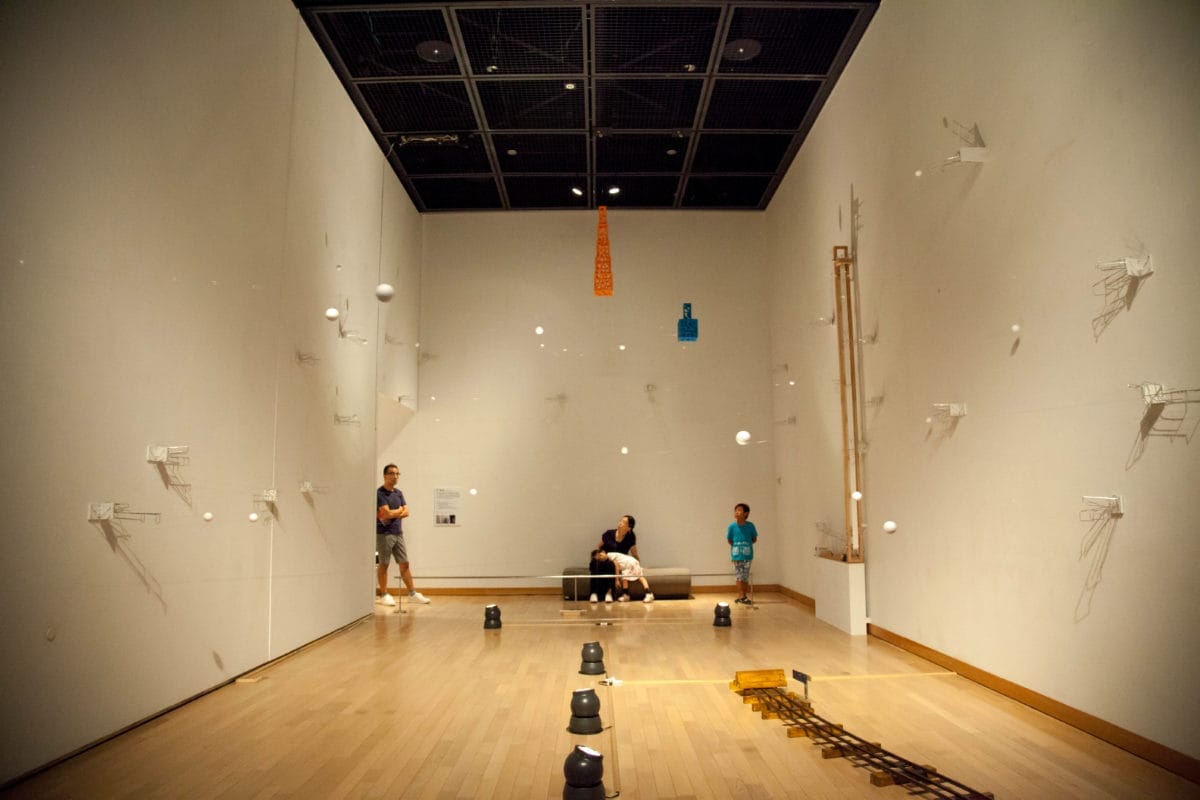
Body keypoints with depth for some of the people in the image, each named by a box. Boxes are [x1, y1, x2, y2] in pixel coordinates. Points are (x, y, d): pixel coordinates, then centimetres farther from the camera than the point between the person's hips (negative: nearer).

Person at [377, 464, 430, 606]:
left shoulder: (399, 493, 13)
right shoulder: (379, 493, -10)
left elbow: (406, 512, 5)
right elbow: (387, 513, -18)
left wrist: (393, 514, -11)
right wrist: (400, 510, -1)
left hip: (398, 533, 7)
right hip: (384, 534, -7)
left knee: (404, 564, 6)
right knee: (384, 564, 3)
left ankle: (412, 594, 10)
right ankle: (384, 594, 13)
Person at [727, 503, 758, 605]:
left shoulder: (750, 525, -8)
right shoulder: (732, 526, -7)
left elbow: (754, 539, 4)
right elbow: (729, 540, 3)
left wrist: (746, 545, -3)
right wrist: (737, 546, -2)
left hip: (747, 555, 0)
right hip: (736, 555, 0)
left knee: (745, 576, 6)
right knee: (740, 576, 5)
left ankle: (743, 595, 18)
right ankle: (741, 596, 13)